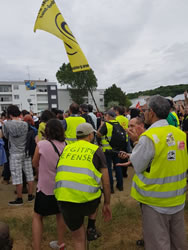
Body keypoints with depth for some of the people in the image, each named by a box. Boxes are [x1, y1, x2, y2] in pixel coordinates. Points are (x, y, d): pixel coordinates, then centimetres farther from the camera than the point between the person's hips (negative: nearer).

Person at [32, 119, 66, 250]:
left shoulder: (42, 144, -16)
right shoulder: (65, 145, -5)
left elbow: (35, 164, -1)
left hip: (46, 187, -4)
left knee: (37, 217, 18)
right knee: (60, 214, 26)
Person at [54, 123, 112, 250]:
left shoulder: (66, 148, 12)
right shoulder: (96, 150, 4)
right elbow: (106, 182, 6)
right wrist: (107, 204, 20)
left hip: (64, 199, 3)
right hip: (87, 200, -2)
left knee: (79, 239, 24)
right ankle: (91, 227, 28)